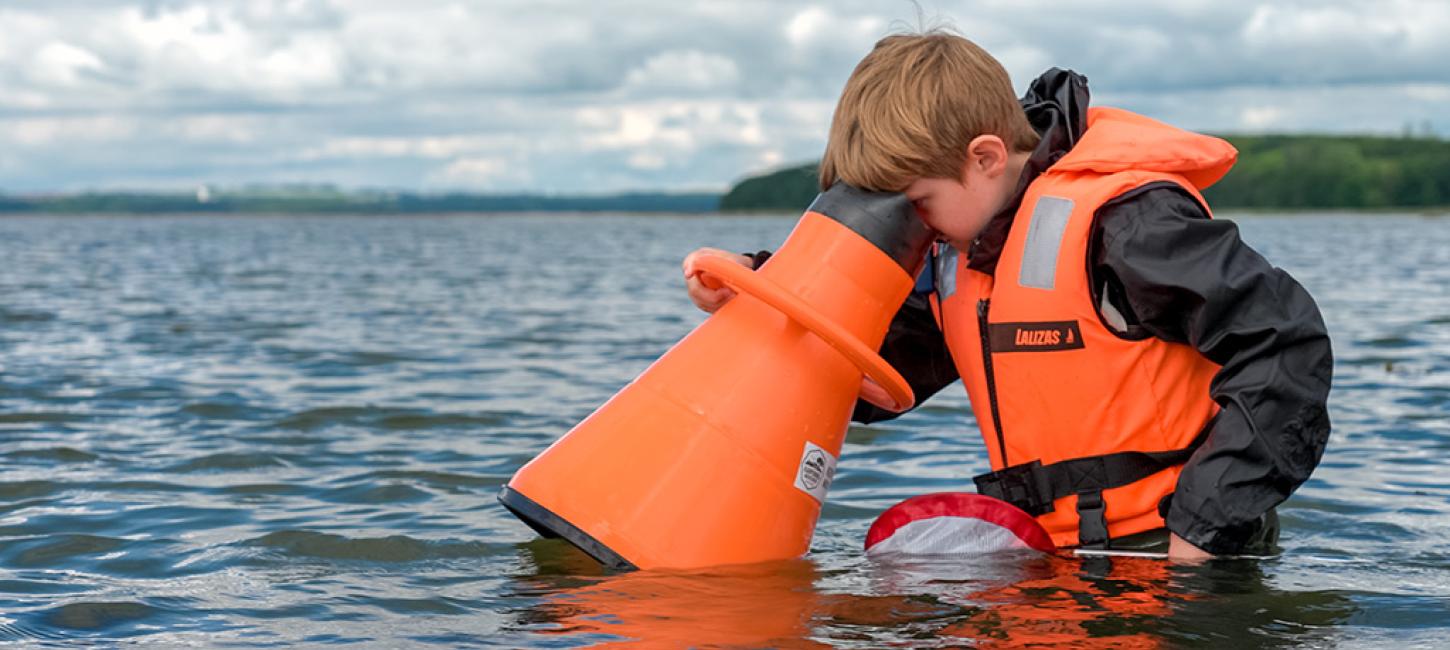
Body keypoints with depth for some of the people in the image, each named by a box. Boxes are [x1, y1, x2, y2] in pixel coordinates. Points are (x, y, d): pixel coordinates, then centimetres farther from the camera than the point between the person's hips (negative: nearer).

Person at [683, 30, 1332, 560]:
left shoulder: (1120, 222, -16)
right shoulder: (956, 252, 11)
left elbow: (1286, 346, -19)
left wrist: (1205, 532, -19)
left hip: (1170, 550, -7)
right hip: (1061, 563, 7)